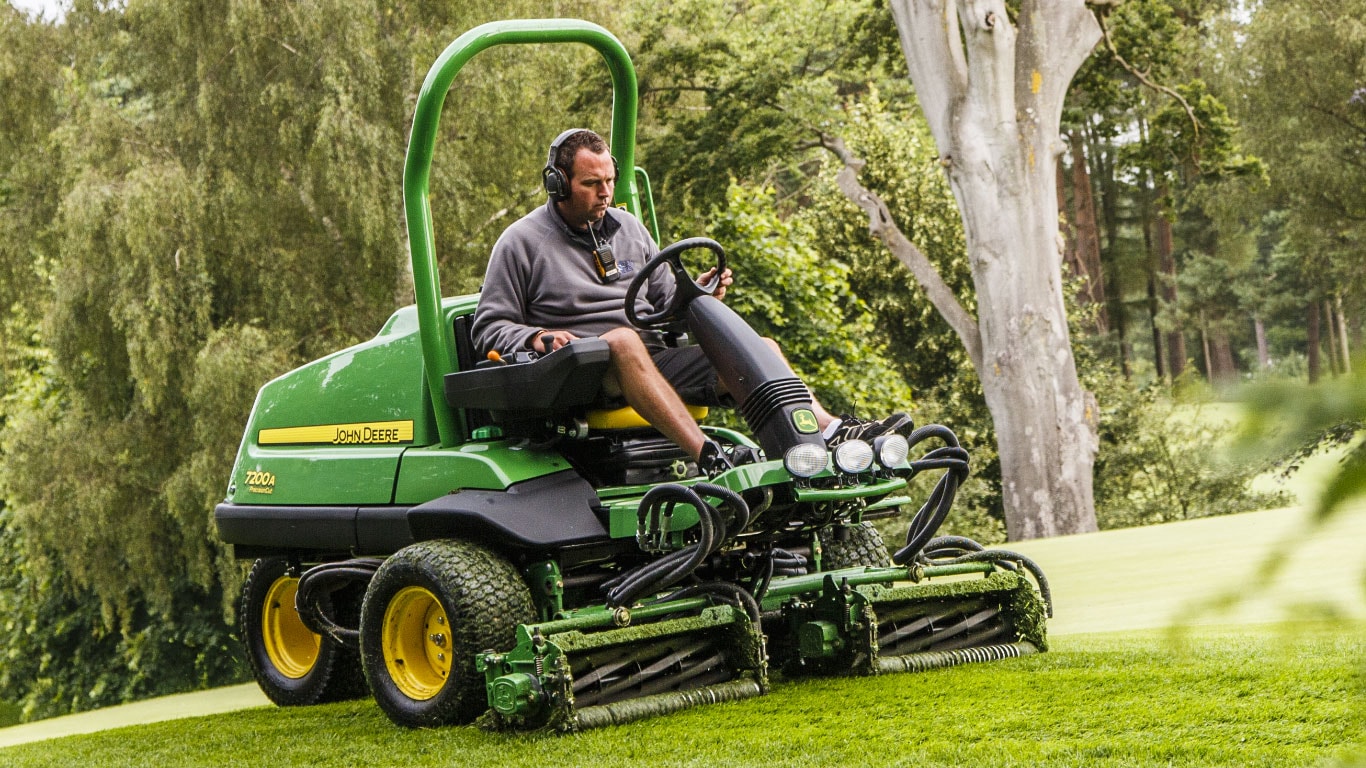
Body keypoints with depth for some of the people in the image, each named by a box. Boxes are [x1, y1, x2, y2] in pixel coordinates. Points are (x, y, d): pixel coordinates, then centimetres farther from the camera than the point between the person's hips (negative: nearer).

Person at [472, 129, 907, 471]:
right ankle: (707, 456, -57)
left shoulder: (628, 229, 21)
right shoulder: (521, 243, 5)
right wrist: (537, 338, -18)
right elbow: (489, 327, 3)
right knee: (623, 339, -41)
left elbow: (663, 304, 25)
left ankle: (831, 433, -28)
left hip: (654, 364, 7)